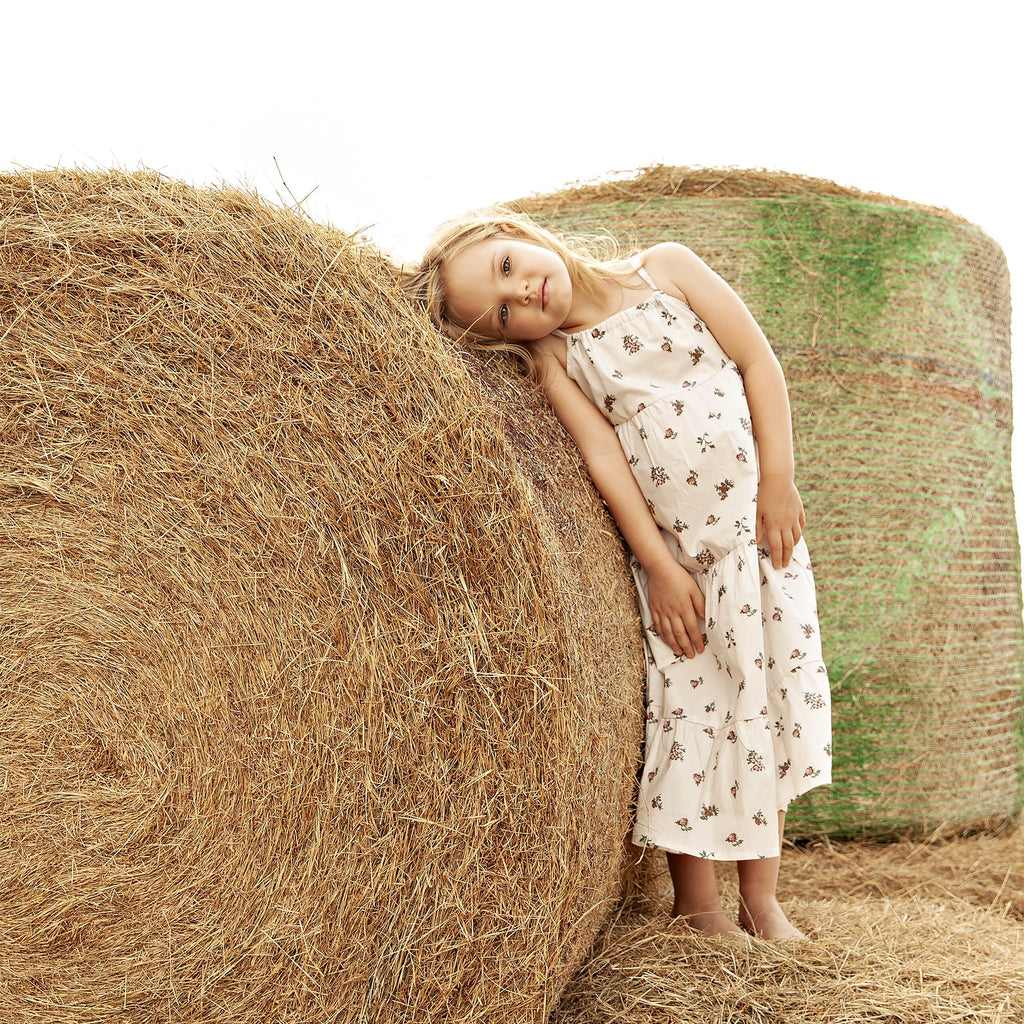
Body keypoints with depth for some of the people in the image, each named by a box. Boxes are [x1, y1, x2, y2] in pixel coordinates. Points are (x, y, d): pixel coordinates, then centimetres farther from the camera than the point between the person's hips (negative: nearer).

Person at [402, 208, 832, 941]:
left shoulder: (666, 268, -2)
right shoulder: (554, 361, -3)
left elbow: (758, 361, -2)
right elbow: (604, 456, -11)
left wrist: (778, 480, -8)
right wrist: (658, 565, -15)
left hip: (760, 529, 1)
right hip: (676, 555, -1)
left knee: (774, 699, 4)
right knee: (689, 710, -2)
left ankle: (762, 899, 16)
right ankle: (697, 904, 13)